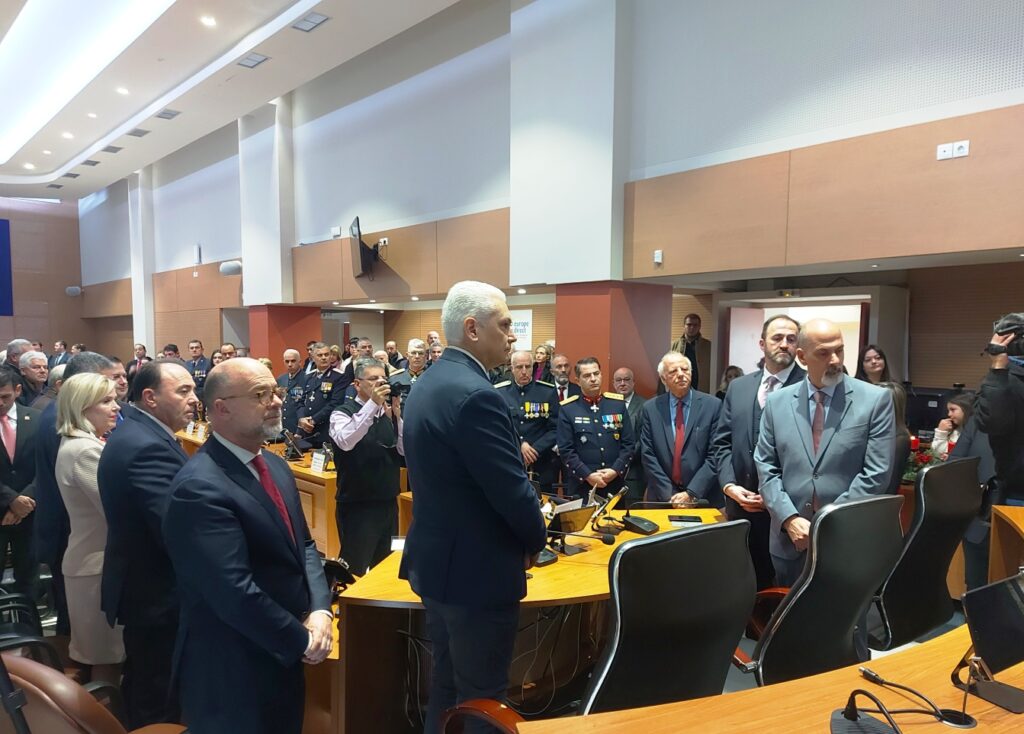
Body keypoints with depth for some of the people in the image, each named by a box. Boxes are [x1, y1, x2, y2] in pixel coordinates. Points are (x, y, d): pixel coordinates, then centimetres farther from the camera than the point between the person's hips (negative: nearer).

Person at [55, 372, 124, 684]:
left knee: (105, 654, 21)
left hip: (95, 559, 10)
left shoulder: (80, 445, 10)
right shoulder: (85, 451, -22)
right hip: (100, 565, -10)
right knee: (107, 657, 3)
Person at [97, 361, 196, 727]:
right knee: (161, 705, 7)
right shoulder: (148, 447, -27)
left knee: (144, 691, 27)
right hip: (157, 596, -10)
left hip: (142, 587, 10)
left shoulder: (136, 435, 8)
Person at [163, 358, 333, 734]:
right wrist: (301, 640, -16)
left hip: (282, 656, 8)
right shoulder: (200, 487, -24)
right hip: (232, 671, -8)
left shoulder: (274, 465, 5)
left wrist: (320, 610, -8)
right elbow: (235, 592, -28)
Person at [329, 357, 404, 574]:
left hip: (388, 502, 6)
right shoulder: (343, 413, -9)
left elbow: (405, 450, -2)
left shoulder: (388, 413, 5)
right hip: (357, 505, -6)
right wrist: (373, 404, -32)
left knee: (385, 565, 17)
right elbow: (345, 442, -30)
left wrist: (397, 415, -15)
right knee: (355, 570, -1)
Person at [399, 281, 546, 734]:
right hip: (476, 573, -9)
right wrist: (535, 541, -4)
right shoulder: (476, 395, -25)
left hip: (436, 561, 10)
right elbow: (514, 492, -25)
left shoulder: (426, 385, 7)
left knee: (447, 684, 23)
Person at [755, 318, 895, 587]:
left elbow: (877, 473, -8)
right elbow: (766, 468, 3)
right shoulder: (777, 402, 4)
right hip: (790, 539, 2)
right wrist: (789, 519, -9)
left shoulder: (876, 400, -4)